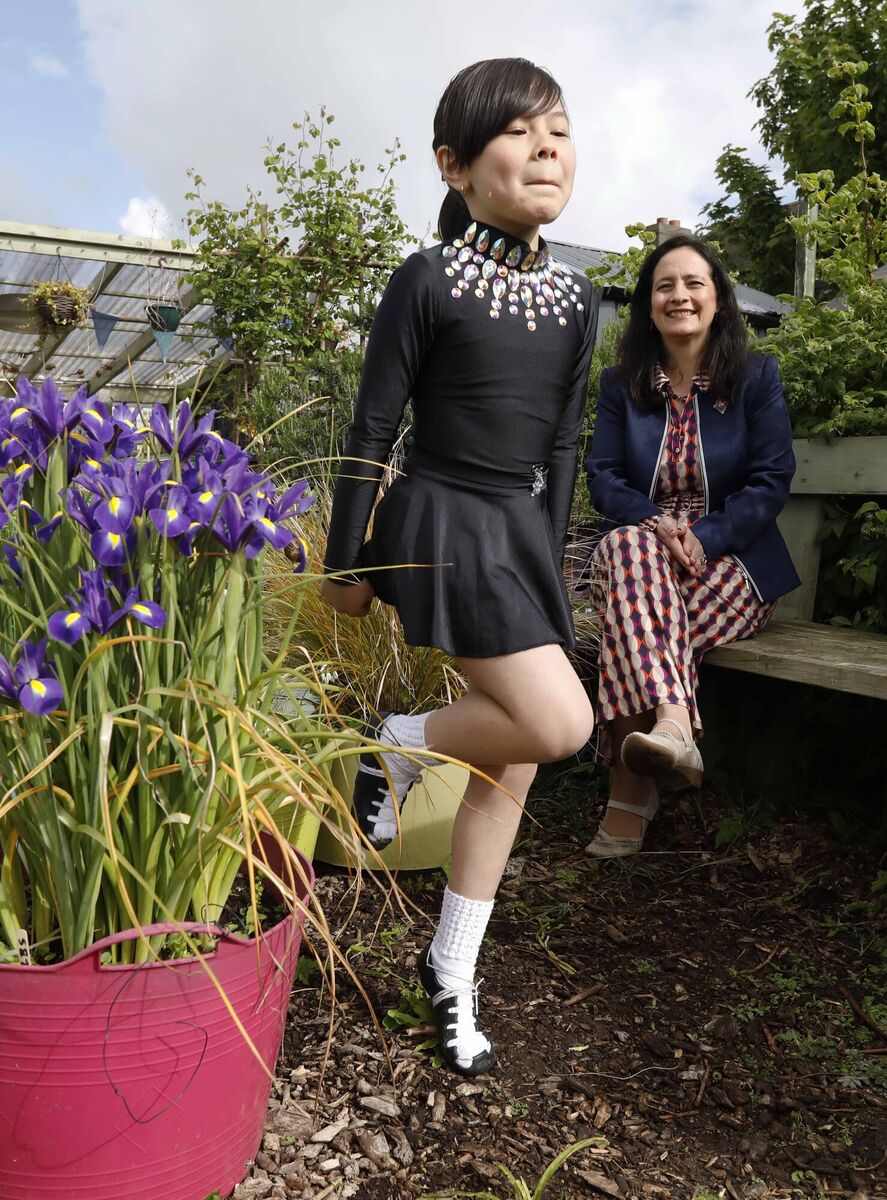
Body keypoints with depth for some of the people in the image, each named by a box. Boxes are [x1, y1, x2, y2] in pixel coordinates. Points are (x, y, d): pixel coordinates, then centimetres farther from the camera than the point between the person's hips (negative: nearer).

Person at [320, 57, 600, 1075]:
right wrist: (347, 563, -4)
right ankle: (398, 747, 10)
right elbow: (371, 431, -6)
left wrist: (549, 559, 15)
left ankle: (452, 971, 23)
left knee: (511, 763, 7)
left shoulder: (576, 300, 8)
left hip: (523, 533, 7)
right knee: (561, 723, -19)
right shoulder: (427, 283, -8)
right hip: (439, 523, -6)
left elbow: (562, 443, 14)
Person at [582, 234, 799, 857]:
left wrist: (704, 537, -20)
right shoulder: (621, 384, 11)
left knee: (634, 626, -33)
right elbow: (604, 479, 3)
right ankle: (673, 726, -53)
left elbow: (772, 479, -4)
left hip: (730, 557, -2)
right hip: (640, 549, 2)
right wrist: (656, 524, -19)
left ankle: (631, 788, -28)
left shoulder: (757, 376, 5)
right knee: (627, 544, -37)